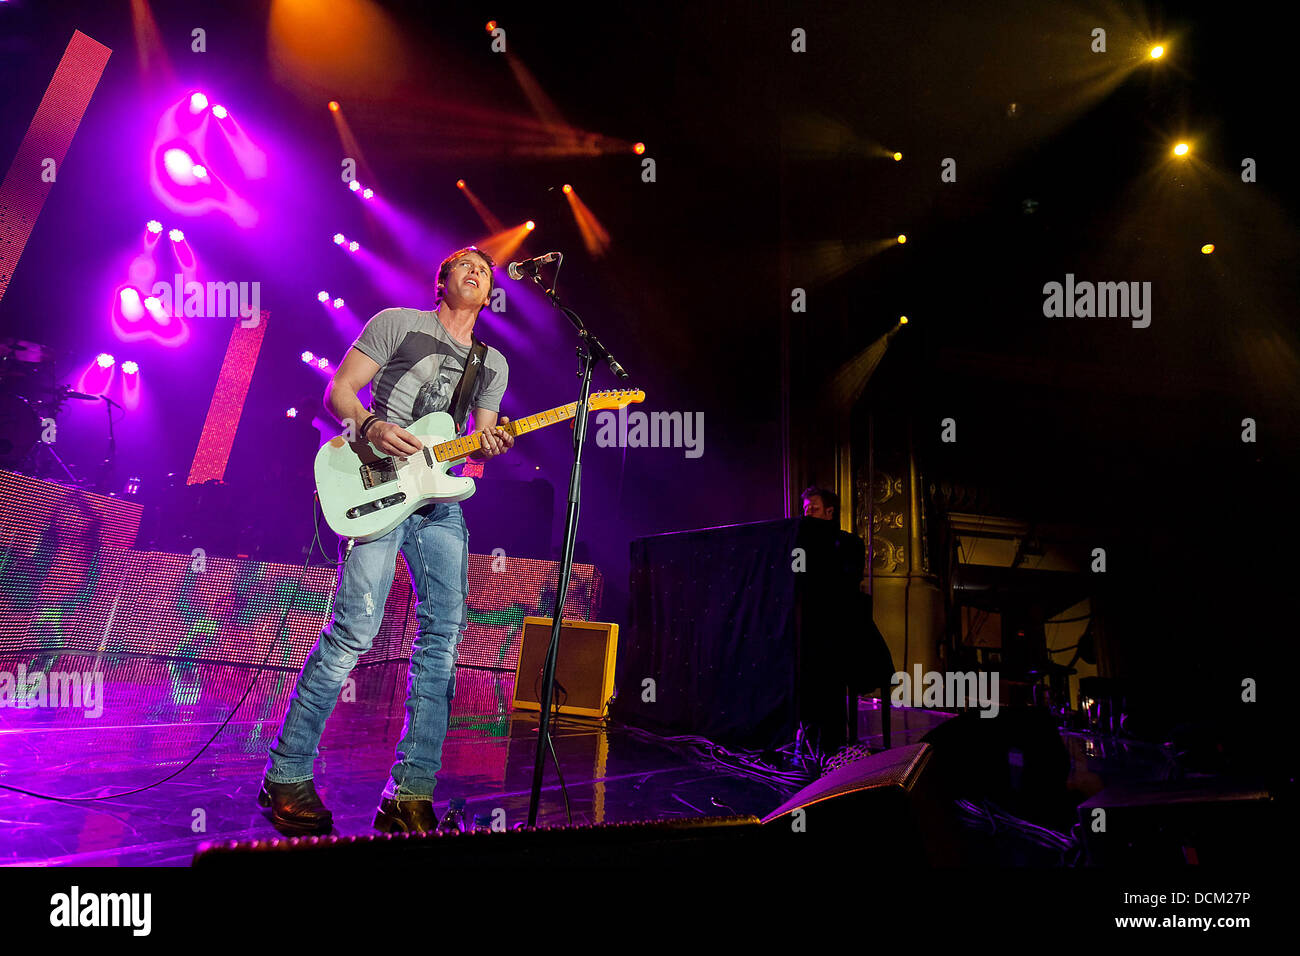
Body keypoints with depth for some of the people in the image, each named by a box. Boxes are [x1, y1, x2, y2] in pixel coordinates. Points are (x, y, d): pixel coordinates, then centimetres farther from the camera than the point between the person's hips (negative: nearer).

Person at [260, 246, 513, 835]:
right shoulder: (399, 323, 8)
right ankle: (287, 778, -1)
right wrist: (371, 427, -17)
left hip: (440, 503, 6)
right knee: (355, 629, -14)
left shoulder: (493, 364, 22)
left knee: (443, 635, -5)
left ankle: (410, 796, 0)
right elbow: (338, 389, 3)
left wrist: (490, 446, -3)